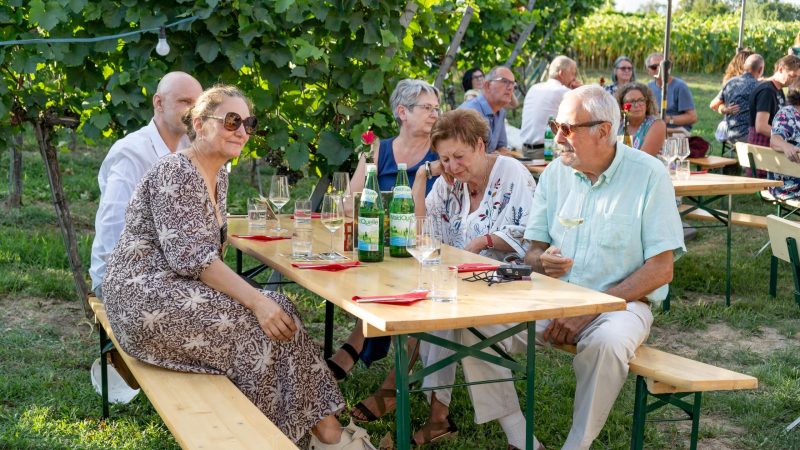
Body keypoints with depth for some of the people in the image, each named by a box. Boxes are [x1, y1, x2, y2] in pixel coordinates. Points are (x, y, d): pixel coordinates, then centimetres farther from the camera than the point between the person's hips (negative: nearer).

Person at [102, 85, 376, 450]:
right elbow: (189, 256, -25)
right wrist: (256, 300, -29)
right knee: (266, 323, -16)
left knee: (273, 311, -7)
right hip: (148, 298, -9)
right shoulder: (177, 172, -16)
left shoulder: (219, 175, 13)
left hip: (174, 289, 9)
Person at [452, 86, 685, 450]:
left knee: (607, 342, -38)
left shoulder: (648, 175, -8)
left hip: (619, 302, -4)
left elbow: (660, 269, -12)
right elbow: (533, 251, 11)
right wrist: (542, 261, -16)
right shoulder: (555, 173, 6)